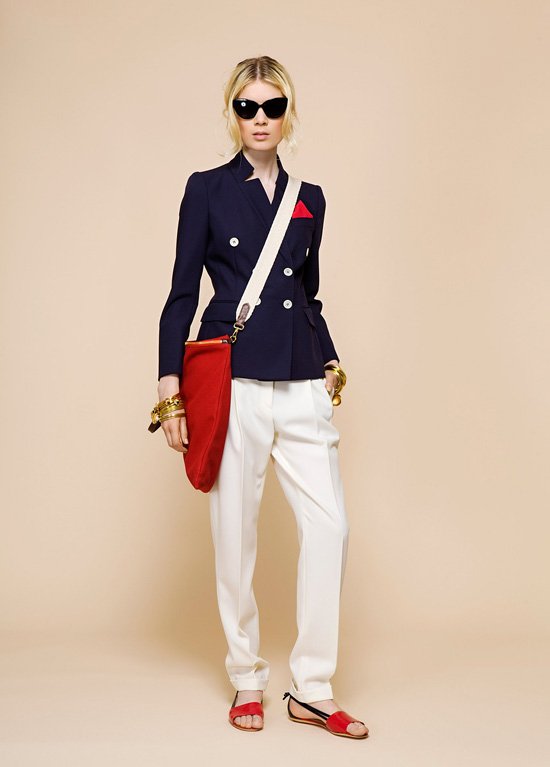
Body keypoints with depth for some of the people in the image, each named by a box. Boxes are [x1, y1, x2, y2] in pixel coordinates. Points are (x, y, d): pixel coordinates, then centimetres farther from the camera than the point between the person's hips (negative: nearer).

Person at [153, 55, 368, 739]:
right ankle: (247, 682, 20)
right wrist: (170, 386, -4)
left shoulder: (310, 200, 15)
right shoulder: (207, 189, 5)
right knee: (235, 535, 2)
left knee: (330, 526, -5)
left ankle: (312, 691, 8)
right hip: (232, 382, -3)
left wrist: (330, 360, 9)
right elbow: (182, 293, 2)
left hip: (301, 385, 4)